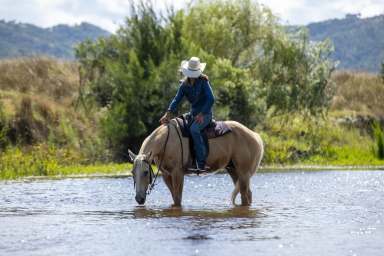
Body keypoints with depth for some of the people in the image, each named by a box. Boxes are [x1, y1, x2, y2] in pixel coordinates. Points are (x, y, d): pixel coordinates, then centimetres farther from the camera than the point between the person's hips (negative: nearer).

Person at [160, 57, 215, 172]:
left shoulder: (203, 81, -10)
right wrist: (168, 113, -18)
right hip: (193, 113, 7)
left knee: (194, 129, -31)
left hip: (205, 113, -7)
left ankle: (202, 163, -33)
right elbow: (177, 99, -3)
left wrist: (202, 114, -23)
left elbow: (211, 99, -16)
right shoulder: (184, 84, 5)